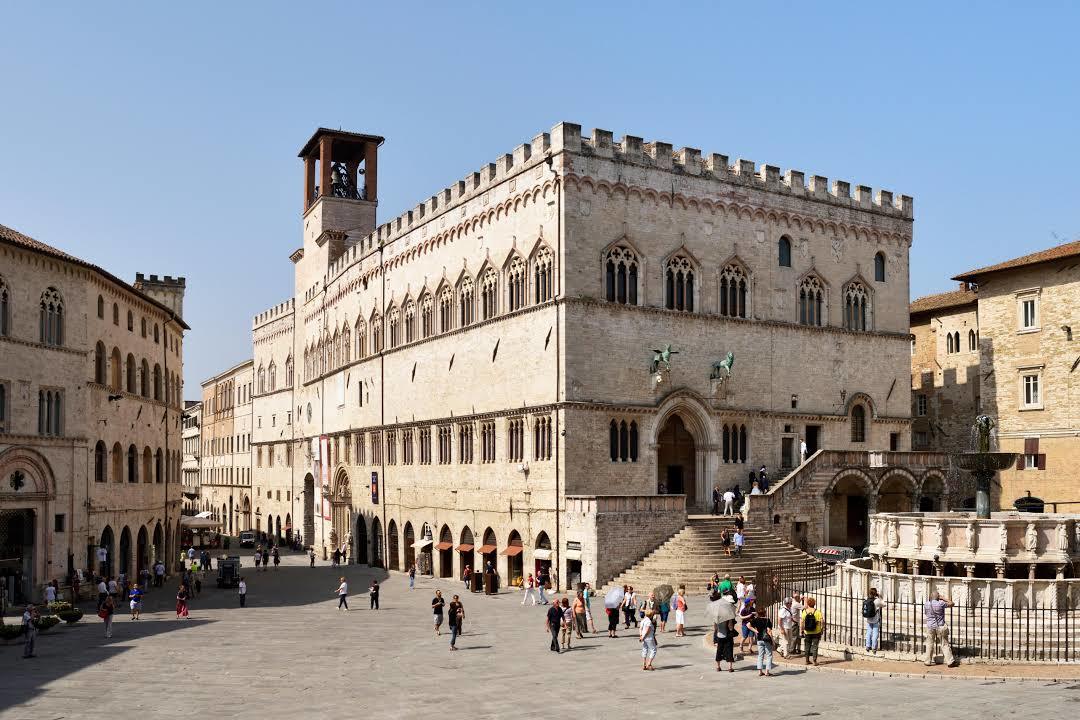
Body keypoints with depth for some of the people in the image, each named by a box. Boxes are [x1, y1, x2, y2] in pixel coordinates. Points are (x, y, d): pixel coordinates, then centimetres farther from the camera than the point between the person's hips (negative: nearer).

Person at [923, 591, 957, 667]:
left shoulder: (926, 605, -1)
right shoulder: (940, 604, -13)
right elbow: (951, 603, -1)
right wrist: (943, 598, 4)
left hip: (930, 627, 3)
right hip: (940, 627, -3)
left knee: (929, 644, 13)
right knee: (945, 644, 5)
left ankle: (927, 661, 17)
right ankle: (950, 661, 9)